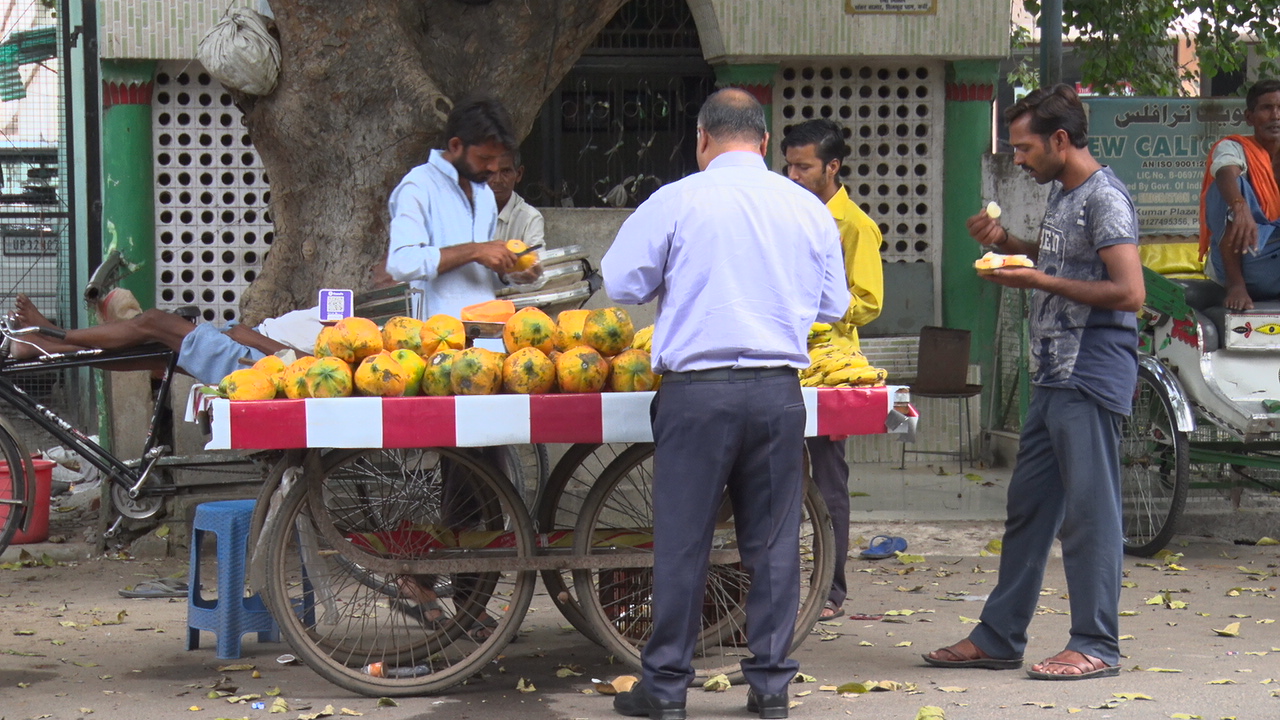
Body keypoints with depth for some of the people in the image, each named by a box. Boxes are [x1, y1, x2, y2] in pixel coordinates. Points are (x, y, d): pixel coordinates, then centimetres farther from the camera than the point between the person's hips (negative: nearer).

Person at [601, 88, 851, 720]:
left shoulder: (676, 201, -4)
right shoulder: (809, 208, 7)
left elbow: (621, 284, 1)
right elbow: (833, 304, 15)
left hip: (697, 389, -3)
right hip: (779, 391, 3)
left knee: (682, 540, 4)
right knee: (773, 540, 10)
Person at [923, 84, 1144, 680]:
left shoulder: (1104, 197, -13)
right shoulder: (1061, 194, 16)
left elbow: (1129, 293, -21)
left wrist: (1038, 281, -18)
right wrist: (1007, 244, 14)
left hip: (1093, 380, -10)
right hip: (1054, 379, 10)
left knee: (1089, 512, -3)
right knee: (1027, 507, 12)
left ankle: (1097, 647, 6)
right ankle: (998, 638, 19)